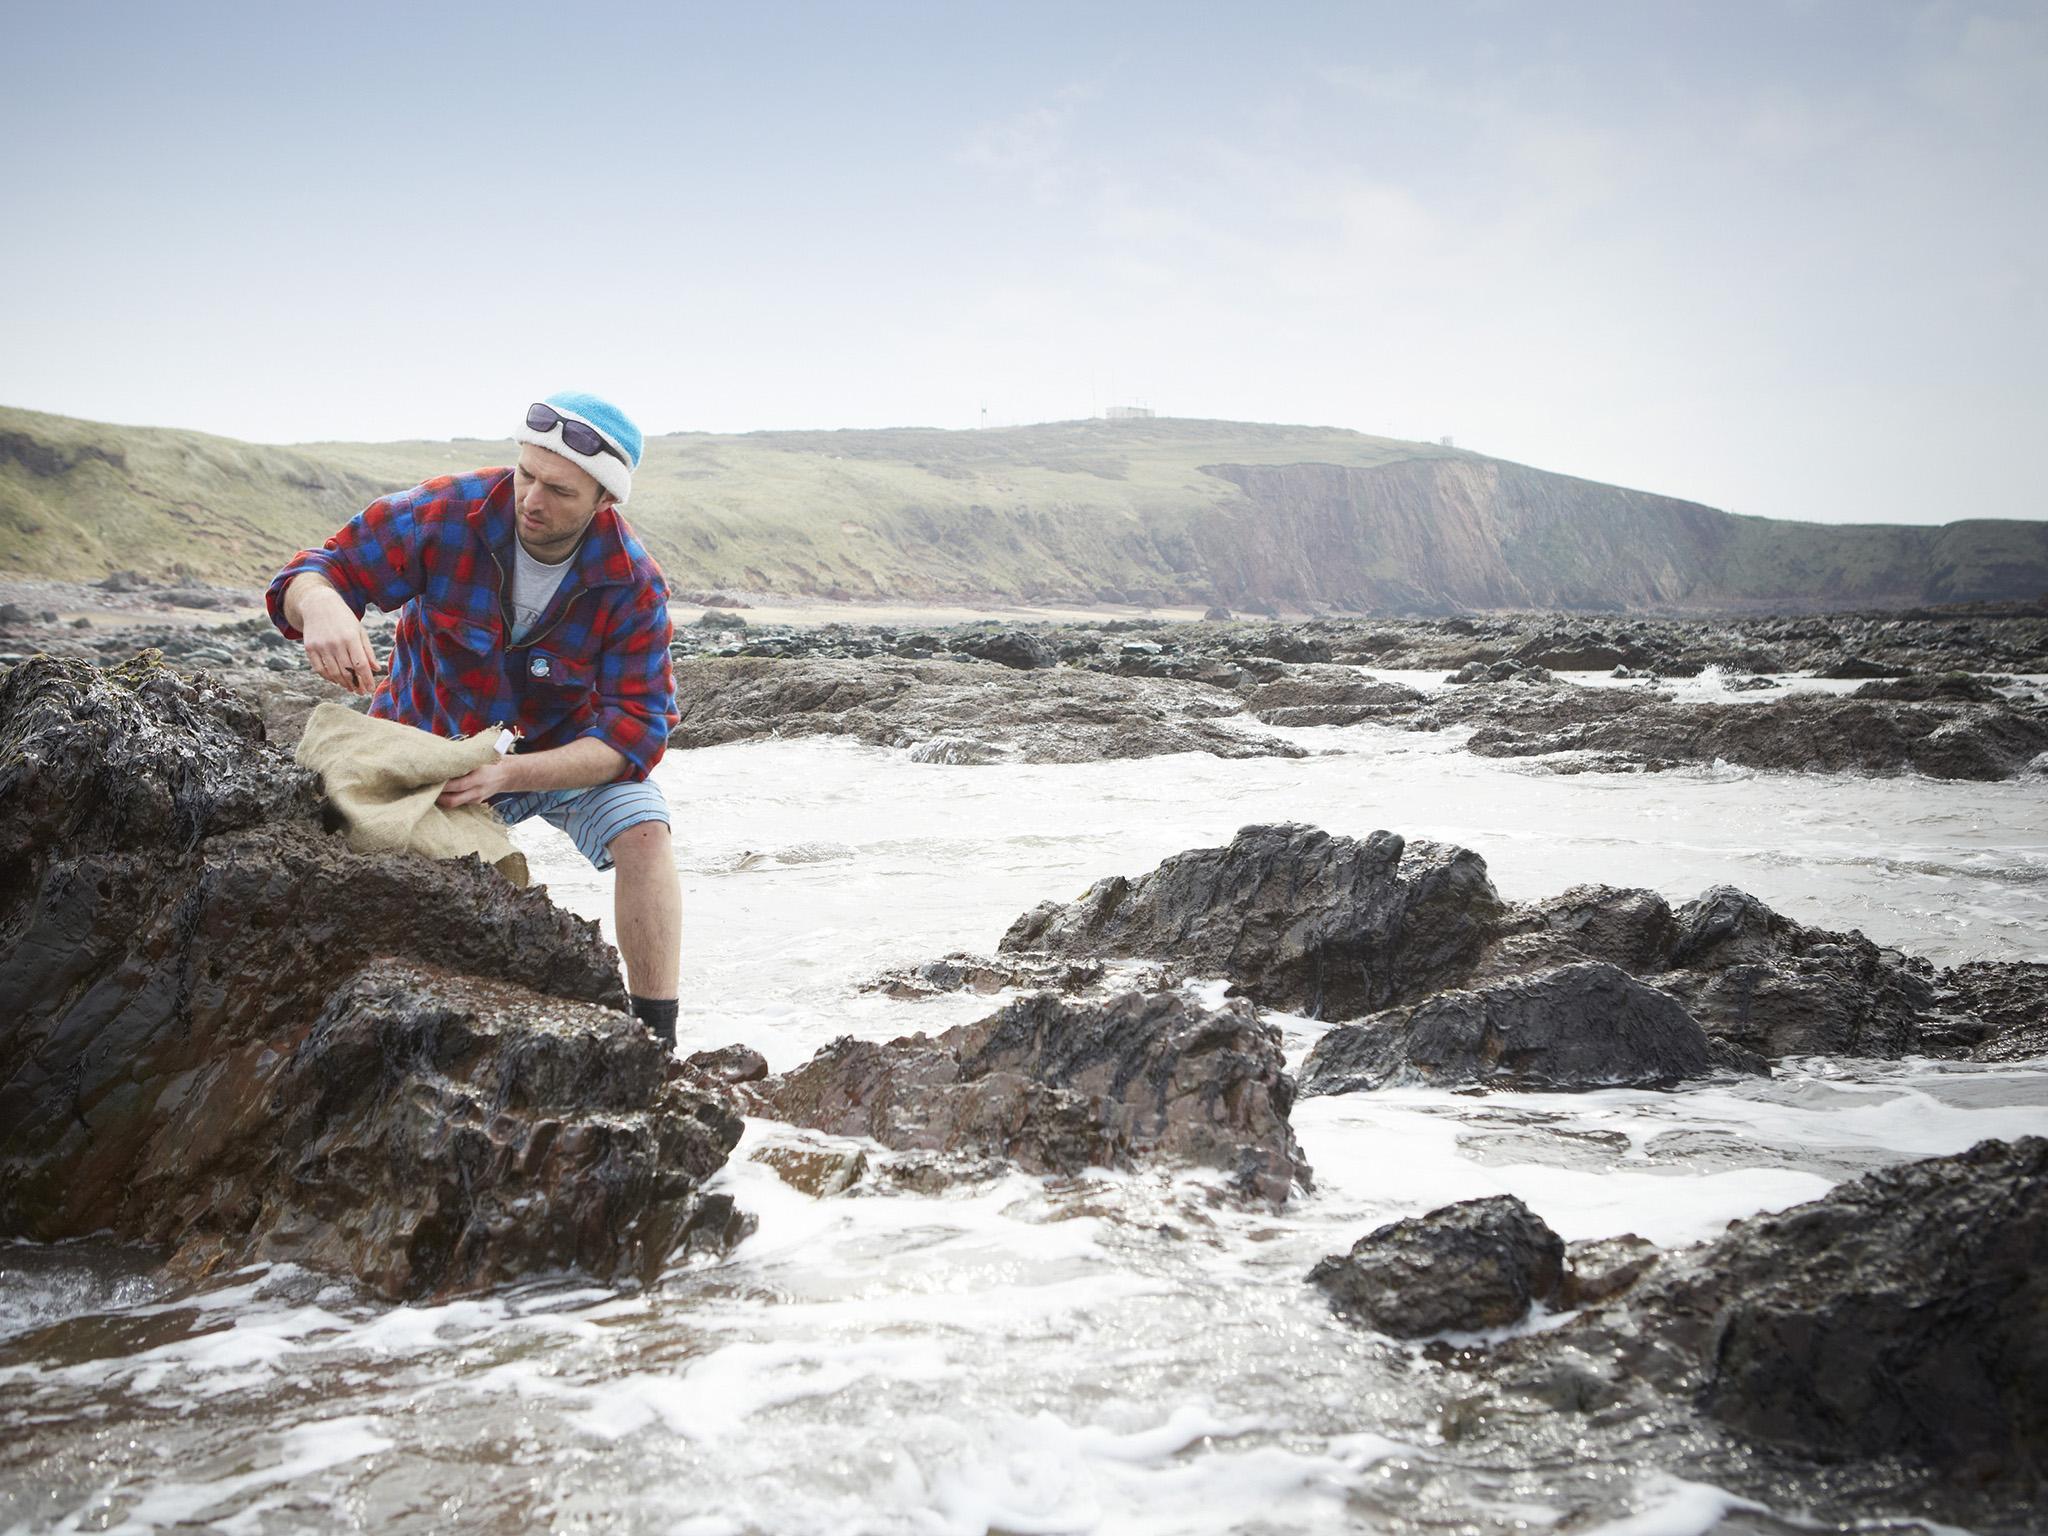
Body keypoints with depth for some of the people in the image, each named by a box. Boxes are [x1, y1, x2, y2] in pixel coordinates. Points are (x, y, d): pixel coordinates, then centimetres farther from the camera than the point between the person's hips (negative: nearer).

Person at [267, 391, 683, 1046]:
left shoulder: (634, 586, -23)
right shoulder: (446, 513, -23)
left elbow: (635, 724, -26)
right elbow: (322, 568, -19)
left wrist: (508, 774, -41)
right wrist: (320, 606, -48)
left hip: (568, 749, -1)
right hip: (431, 741, 1)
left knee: (643, 832, -26)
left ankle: (656, 1048, -20)